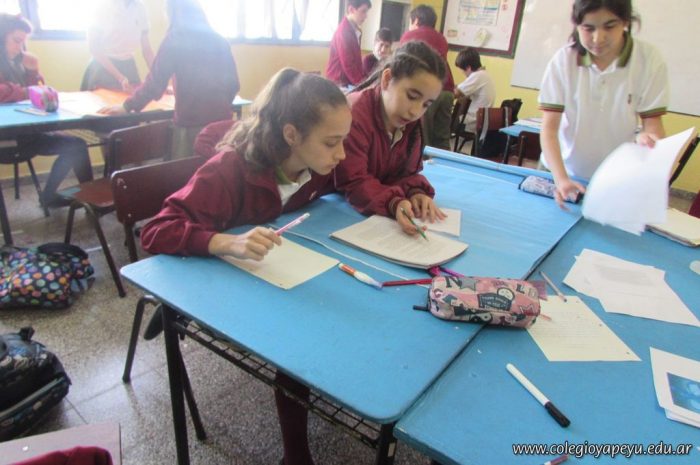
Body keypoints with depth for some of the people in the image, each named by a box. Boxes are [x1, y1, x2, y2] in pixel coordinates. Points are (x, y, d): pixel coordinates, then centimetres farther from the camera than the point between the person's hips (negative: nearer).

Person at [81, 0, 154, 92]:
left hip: (129, 66, 4)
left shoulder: (140, 8, -1)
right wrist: (120, 78, -25)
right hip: (104, 66, -3)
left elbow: (146, 47, 5)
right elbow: (94, 47, -14)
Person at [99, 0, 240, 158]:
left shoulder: (175, 39, -3)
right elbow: (233, 83, 12)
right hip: (222, 119, 4)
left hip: (190, 122, -4)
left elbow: (155, 82, -5)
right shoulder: (220, 41, 9)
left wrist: (127, 106, 7)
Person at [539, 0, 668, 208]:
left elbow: (653, 122, -8)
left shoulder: (649, 60, -13)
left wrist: (647, 137, -33)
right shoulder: (563, 60, -15)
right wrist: (561, 179, -33)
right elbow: (549, 128, -19)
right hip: (560, 171, 0)